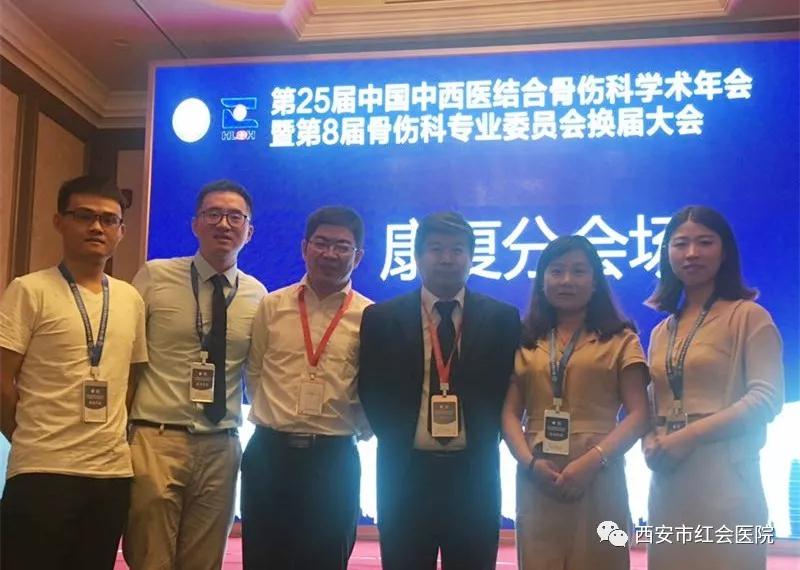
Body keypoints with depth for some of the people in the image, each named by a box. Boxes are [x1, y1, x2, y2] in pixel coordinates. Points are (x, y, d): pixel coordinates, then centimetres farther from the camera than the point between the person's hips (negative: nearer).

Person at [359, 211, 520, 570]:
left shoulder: (502, 318, 4)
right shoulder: (381, 318, 4)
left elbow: (509, 388, 5)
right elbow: (372, 391, 4)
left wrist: (484, 443, -3)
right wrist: (396, 444, -4)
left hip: (474, 473, 0)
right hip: (405, 473, 0)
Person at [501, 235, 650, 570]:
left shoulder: (620, 339, 6)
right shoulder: (525, 341, 12)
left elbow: (639, 415, -3)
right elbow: (509, 413, 6)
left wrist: (592, 460, -16)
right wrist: (529, 462, -12)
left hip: (599, 480, -2)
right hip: (536, 482, 2)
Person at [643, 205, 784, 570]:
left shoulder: (749, 316, -1)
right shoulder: (661, 332, 15)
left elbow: (767, 398, -11)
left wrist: (689, 435, -17)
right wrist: (651, 442, -3)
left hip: (724, 476, -5)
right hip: (667, 481, 5)